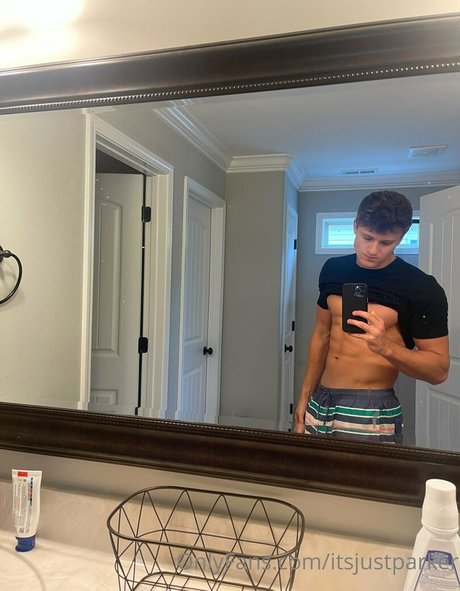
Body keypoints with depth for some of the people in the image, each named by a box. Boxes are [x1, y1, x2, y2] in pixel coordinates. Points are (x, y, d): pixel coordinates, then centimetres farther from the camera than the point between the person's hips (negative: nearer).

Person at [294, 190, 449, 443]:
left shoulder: (421, 288, -10)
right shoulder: (333, 269, 5)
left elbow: (439, 369, -8)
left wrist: (385, 346, -26)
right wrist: (304, 397, 13)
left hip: (370, 411, -5)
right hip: (319, 402, 5)